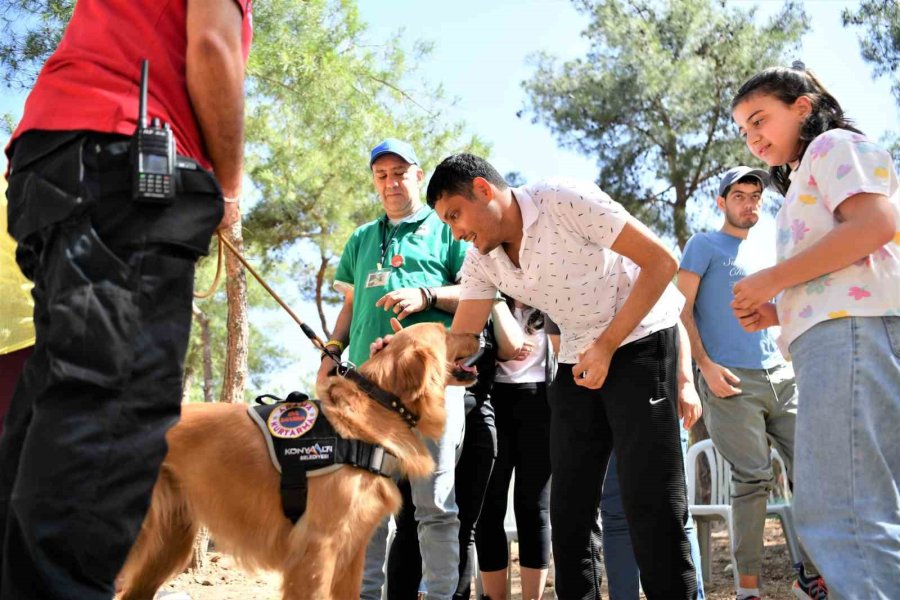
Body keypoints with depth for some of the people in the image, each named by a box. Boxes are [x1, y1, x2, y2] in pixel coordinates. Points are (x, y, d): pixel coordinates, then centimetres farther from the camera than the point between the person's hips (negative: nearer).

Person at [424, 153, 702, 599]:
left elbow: (661, 260, -18)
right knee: (569, 503, 6)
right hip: (579, 361, 7)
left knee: (650, 499, -10)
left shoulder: (565, 200, -19)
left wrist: (607, 345, -20)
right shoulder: (481, 261, 1)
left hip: (641, 341, -7)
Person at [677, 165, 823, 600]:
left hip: (779, 376, 6)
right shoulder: (704, 245, 4)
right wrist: (705, 364, -14)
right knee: (754, 480, -8)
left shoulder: (764, 254, 23)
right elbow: (683, 309, -5)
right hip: (730, 381, -6)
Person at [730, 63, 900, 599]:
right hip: (831, 335, 10)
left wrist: (770, 281, -9)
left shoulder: (835, 145, 7)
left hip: (853, 330, -10)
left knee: (839, 513, -18)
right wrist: (776, 312, 15)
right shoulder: (804, 183, 34)